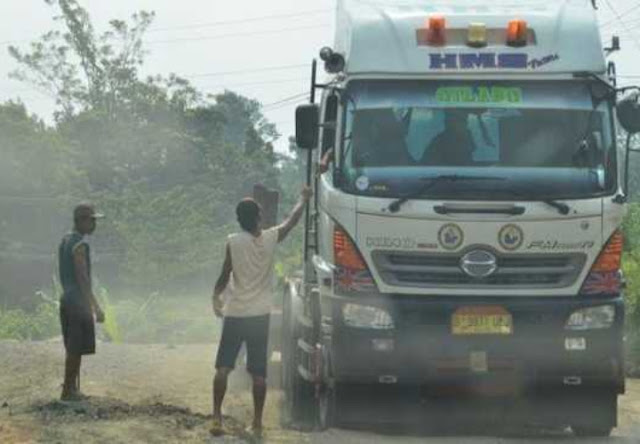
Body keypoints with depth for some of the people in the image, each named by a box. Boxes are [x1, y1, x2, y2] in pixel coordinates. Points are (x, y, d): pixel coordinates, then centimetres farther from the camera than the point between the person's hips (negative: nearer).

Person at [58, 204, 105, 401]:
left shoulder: (65, 242, 14)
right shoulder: (79, 245, -16)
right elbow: (82, 278, -21)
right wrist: (96, 307, -20)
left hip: (67, 300, 10)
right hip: (78, 301, -10)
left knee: (74, 348, 14)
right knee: (76, 349, -4)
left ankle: (71, 388, 19)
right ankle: (68, 390, -2)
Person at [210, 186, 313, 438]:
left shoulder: (233, 242, -10)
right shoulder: (271, 239, -4)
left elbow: (224, 276, -4)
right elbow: (292, 221, 14)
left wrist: (216, 297, 15)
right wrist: (304, 199, 32)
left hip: (234, 313, -2)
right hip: (260, 314, 2)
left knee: (223, 368, 6)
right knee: (259, 372, 5)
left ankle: (217, 418, 0)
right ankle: (257, 424, 6)